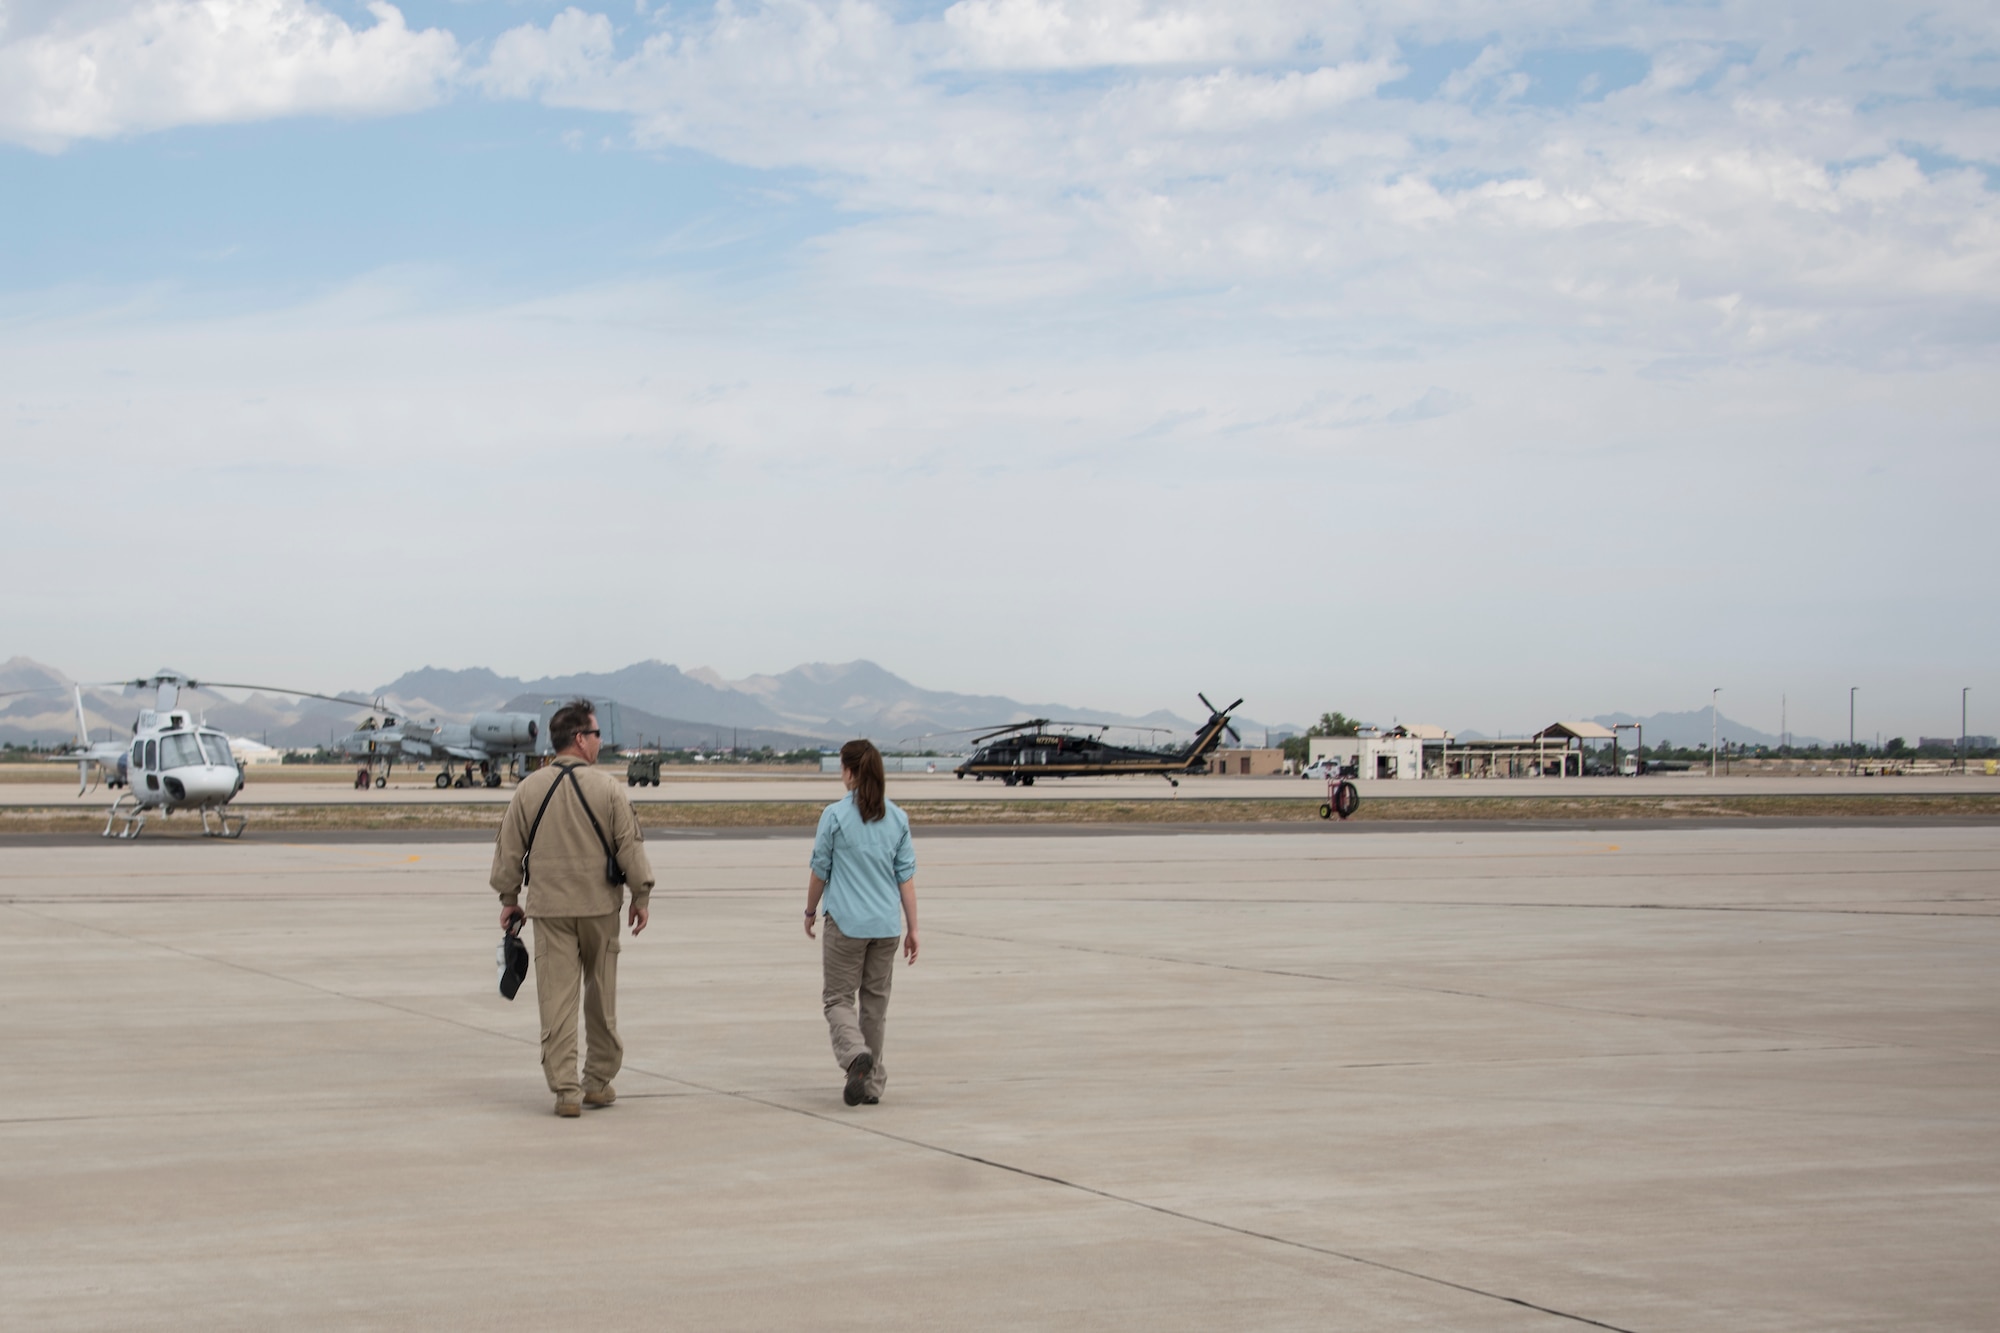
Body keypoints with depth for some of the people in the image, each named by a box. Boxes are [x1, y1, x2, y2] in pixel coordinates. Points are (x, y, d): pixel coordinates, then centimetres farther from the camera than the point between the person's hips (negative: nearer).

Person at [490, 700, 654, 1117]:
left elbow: (509, 850, 4)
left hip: (549, 908, 1)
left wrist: (509, 899, 15)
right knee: (601, 995, 12)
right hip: (600, 906, -1)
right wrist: (641, 896, 7)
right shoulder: (607, 789, -7)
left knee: (556, 997, 1)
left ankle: (565, 1088, -4)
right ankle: (599, 1082, 21)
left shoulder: (528, 789, 0)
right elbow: (630, 848, -5)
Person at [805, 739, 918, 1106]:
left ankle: (856, 1053, -22)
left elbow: (819, 870, -2)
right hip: (886, 924, 4)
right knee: (876, 1000, 14)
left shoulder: (835, 815, -8)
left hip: (846, 922, -4)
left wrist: (810, 912, 14)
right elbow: (906, 876, 4)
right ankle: (872, 1082, 19)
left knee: (837, 997, 5)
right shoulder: (897, 818, 3)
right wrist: (912, 928, 8)